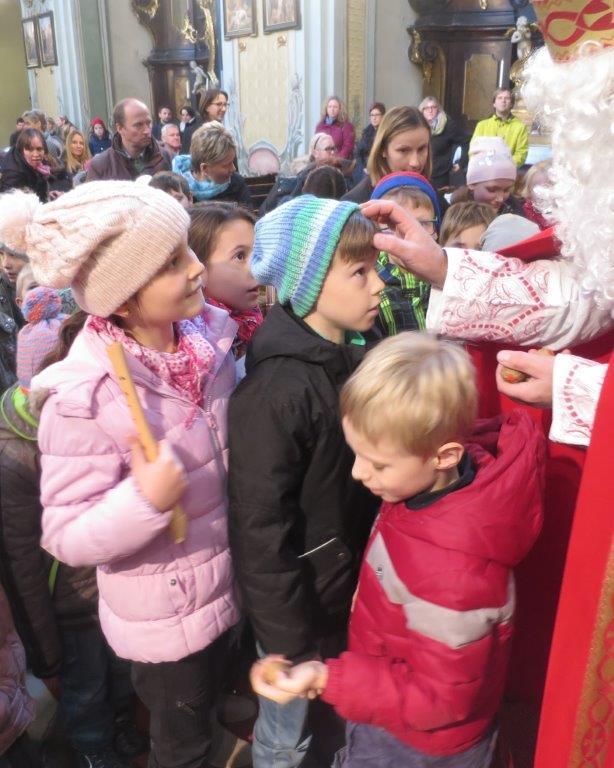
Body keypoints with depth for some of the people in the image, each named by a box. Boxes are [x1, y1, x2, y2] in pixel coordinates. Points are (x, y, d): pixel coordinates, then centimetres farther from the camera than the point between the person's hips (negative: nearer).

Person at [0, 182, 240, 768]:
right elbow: (66, 537, -25)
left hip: (226, 586, 6)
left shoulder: (208, 336, -11)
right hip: (163, 617, -5)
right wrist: (145, 499, -39)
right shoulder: (84, 398, -30)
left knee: (204, 713, 33)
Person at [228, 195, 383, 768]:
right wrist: (291, 643, -16)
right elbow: (260, 529, -23)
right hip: (300, 605, -6)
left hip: (352, 589, 7)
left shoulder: (354, 357, -3)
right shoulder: (276, 390, -28)